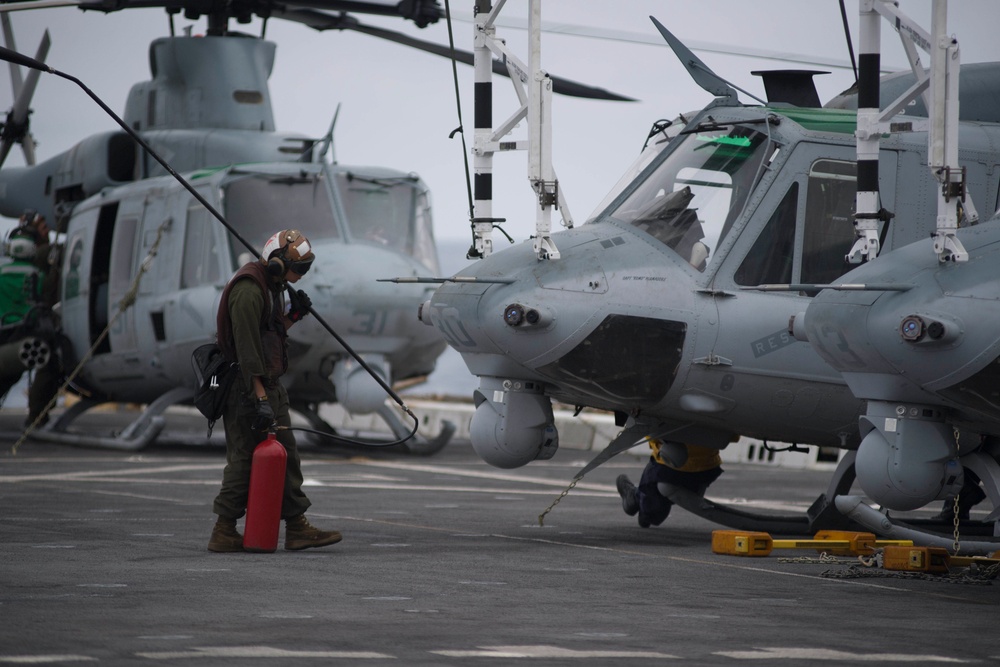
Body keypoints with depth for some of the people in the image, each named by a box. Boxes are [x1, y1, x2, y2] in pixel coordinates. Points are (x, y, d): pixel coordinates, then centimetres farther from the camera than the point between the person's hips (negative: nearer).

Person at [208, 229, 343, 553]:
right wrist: (260, 399, -26)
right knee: (244, 459, -4)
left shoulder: (271, 286, 15)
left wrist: (293, 315, 7)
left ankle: (297, 528, 12)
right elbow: (247, 349, -23)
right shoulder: (248, 291, -18)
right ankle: (224, 532, 3)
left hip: (269, 387, 10)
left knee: (286, 455, 9)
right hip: (248, 389, -10)